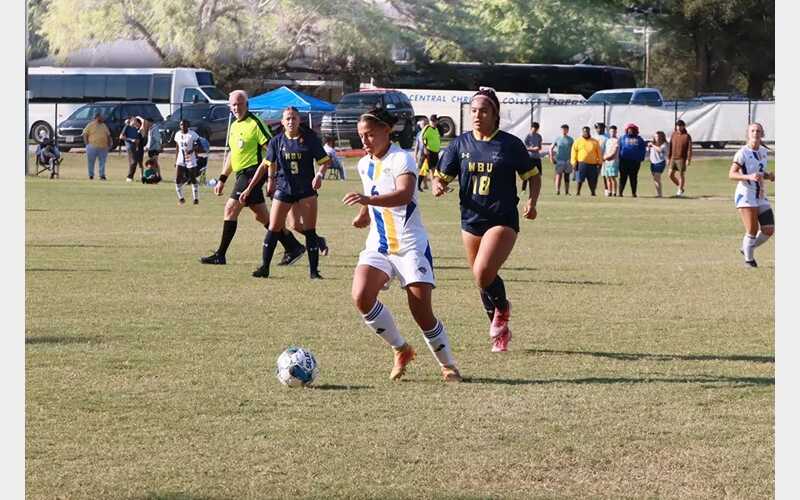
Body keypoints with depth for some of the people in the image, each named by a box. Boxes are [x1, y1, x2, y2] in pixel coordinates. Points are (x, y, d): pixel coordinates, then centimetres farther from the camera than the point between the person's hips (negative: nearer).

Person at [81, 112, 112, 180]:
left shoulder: (104, 126, 15)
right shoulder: (90, 125, 0)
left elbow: (108, 135, 20)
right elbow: (84, 134, -1)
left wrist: (110, 143, 9)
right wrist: (87, 144, -8)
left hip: (103, 147, 4)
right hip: (93, 147, -4)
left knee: (102, 162, 1)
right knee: (91, 162, 0)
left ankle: (102, 175, 4)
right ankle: (91, 175, 9)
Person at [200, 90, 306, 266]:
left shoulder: (254, 123, -10)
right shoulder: (234, 126, 17)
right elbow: (232, 154, 26)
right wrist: (222, 179, 23)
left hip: (252, 171, -9)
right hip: (242, 174, 9)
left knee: (231, 209, -13)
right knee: (261, 216, 10)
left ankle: (220, 255, -10)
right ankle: (293, 247, 15)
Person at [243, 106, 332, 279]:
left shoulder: (310, 139, -2)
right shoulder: (277, 141, 2)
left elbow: (325, 161, 2)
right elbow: (266, 165, 8)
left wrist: (319, 175, -19)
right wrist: (249, 188, 6)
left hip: (306, 189, -1)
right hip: (283, 189, 1)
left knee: (309, 231, -2)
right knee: (274, 229, -1)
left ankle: (314, 270, 4)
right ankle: (264, 268, 8)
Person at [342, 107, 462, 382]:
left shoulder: (401, 159, -13)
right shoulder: (364, 165, 11)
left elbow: (404, 194, -33)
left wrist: (369, 200, -46)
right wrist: (364, 213, 22)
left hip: (411, 245, -6)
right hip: (378, 246, 6)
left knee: (421, 311, -11)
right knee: (361, 296, -19)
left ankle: (448, 366, 12)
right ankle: (401, 350, 1)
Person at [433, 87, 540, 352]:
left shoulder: (510, 144, -5)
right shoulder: (460, 144, 3)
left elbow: (533, 175, 6)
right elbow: (442, 176, 8)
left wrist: (532, 202, -11)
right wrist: (437, 186, -16)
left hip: (503, 220, -4)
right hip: (471, 220, 4)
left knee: (483, 274, -23)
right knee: (484, 280, 13)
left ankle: (502, 309, 8)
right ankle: (500, 330, 33)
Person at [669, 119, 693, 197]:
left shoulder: (687, 136, -6)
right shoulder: (673, 135, 8)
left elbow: (689, 149, -9)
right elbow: (670, 147, 13)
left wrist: (688, 159, -16)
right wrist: (669, 158, 11)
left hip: (682, 159, -5)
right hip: (673, 158, 5)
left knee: (681, 175, 1)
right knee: (671, 175, 3)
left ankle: (680, 191, 14)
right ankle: (680, 187, 22)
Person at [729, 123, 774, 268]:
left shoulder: (763, 151, 11)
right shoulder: (743, 153, -11)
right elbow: (731, 174, -17)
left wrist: (769, 175, 2)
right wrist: (749, 176, -31)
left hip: (761, 196, 7)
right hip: (746, 195, -7)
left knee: (769, 230, 3)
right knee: (752, 231, -10)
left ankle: (747, 249, 26)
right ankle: (748, 259, 12)